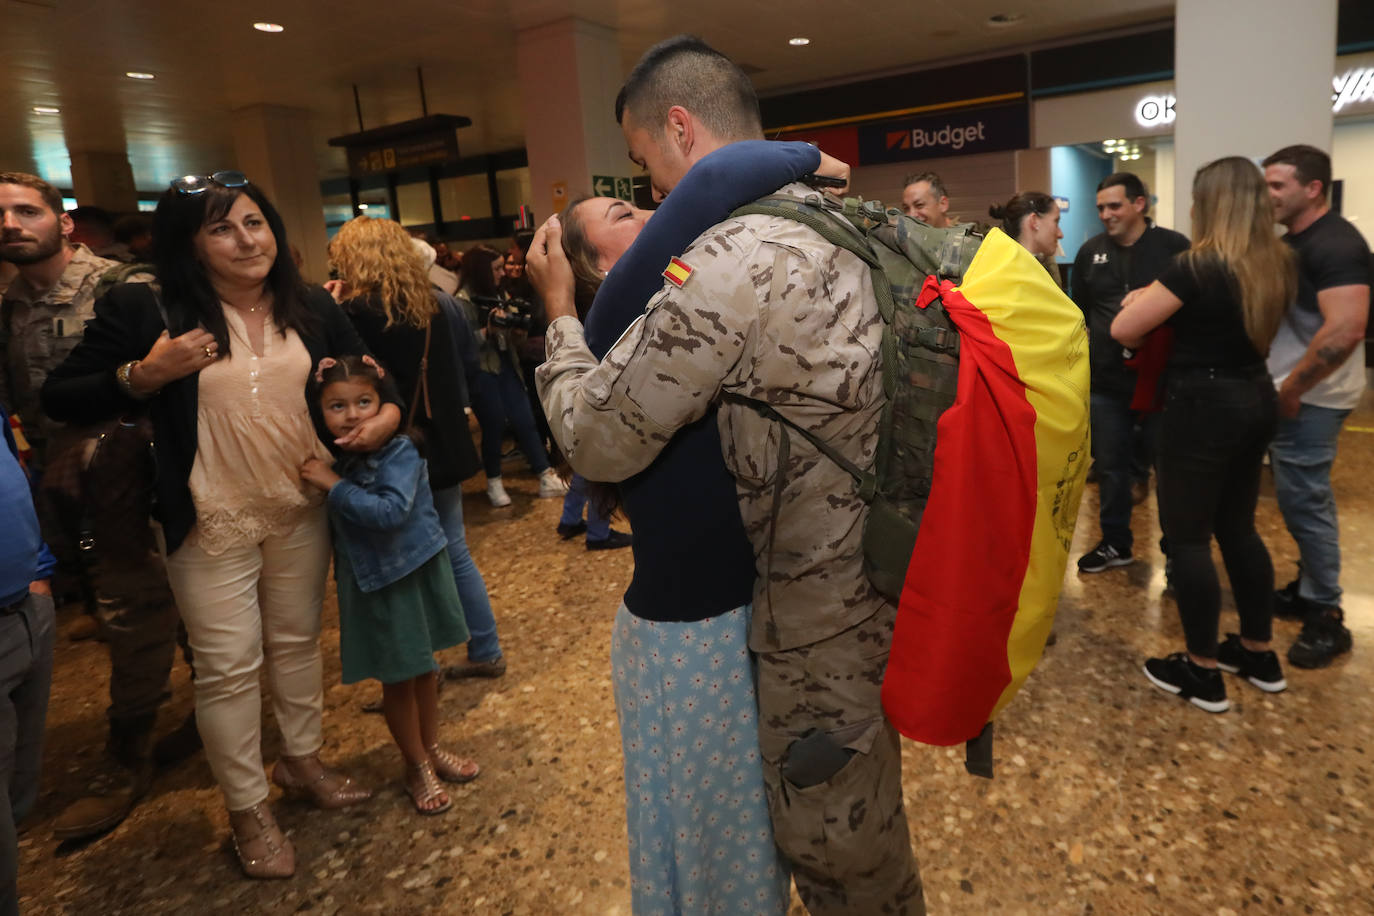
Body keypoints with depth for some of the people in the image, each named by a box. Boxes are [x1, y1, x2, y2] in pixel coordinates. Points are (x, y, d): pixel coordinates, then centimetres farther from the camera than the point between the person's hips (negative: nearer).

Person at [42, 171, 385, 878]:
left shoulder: (310, 308, 1)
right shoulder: (143, 310, -10)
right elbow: (59, 399, -6)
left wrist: (388, 412, -11)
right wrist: (143, 375, -22)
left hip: (302, 510, 4)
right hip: (212, 525, -3)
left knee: (298, 640, 19)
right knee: (228, 667, 5)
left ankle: (301, 760, 41)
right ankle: (247, 809, 25)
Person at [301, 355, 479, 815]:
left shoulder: (398, 452, -18)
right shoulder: (329, 457, -6)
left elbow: (391, 511, -32)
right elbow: (334, 524, -1)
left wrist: (334, 485, -28)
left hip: (419, 571, -1)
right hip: (373, 582, 1)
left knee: (424, 668, 18)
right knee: (397, 678, 11)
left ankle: (431, 747, 41)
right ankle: (417, 767, 32)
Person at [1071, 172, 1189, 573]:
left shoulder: (1174, 246, -4)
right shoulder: (1090, 252, 8)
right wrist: (1081, 353, 9)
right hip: (1106, 380, 4)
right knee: (1110, 465, 12)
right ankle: (1115, 543, 27)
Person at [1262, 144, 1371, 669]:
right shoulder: (1292, 243, 12)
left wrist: (1292, 389, -20)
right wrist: (1282, 387, 10)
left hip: (1310, 399, -9)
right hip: (1291, 393, 9)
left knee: (1303, 501, -4)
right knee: (1301, 498, 16)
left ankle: (1327, 618, 8)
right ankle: (1309, 591, 29)